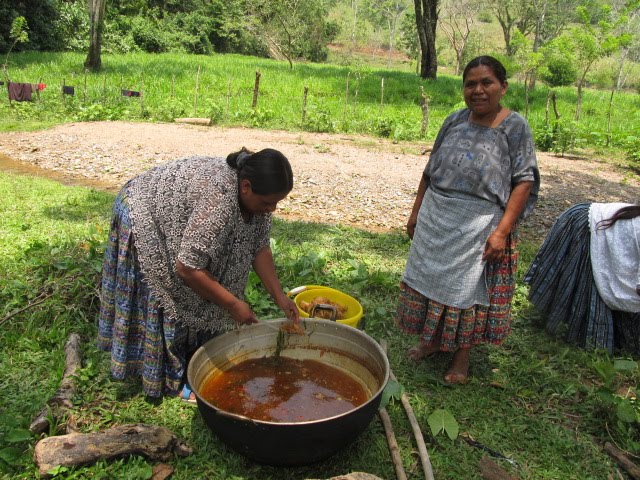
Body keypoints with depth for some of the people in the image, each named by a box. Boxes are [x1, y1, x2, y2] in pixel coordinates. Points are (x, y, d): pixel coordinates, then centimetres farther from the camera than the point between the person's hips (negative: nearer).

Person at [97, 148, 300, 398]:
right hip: (143, 218, -8)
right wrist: (233, 304, -28)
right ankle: (161, 377, 14)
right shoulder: (219, 199, -40)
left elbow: (259, 247, -7)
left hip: (170, 215, 8)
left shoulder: (254, 194, -15)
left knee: (201, 291, 10)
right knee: (164, 301, -3)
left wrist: (279, 296, -13)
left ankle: (189, 359, 27)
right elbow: (187, 268, -38)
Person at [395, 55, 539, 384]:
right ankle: (432, 339, 35)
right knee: (431, 279, 13)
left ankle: (462, 354, 28)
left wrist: (502, 230, -18)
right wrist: (416, 212, 10)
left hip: (480, 226, -4)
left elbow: (524, 182, -11)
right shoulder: (455, 121, 4)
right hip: (435, 221, 4)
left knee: (468, 289, 7)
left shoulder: (515, 127, -8)